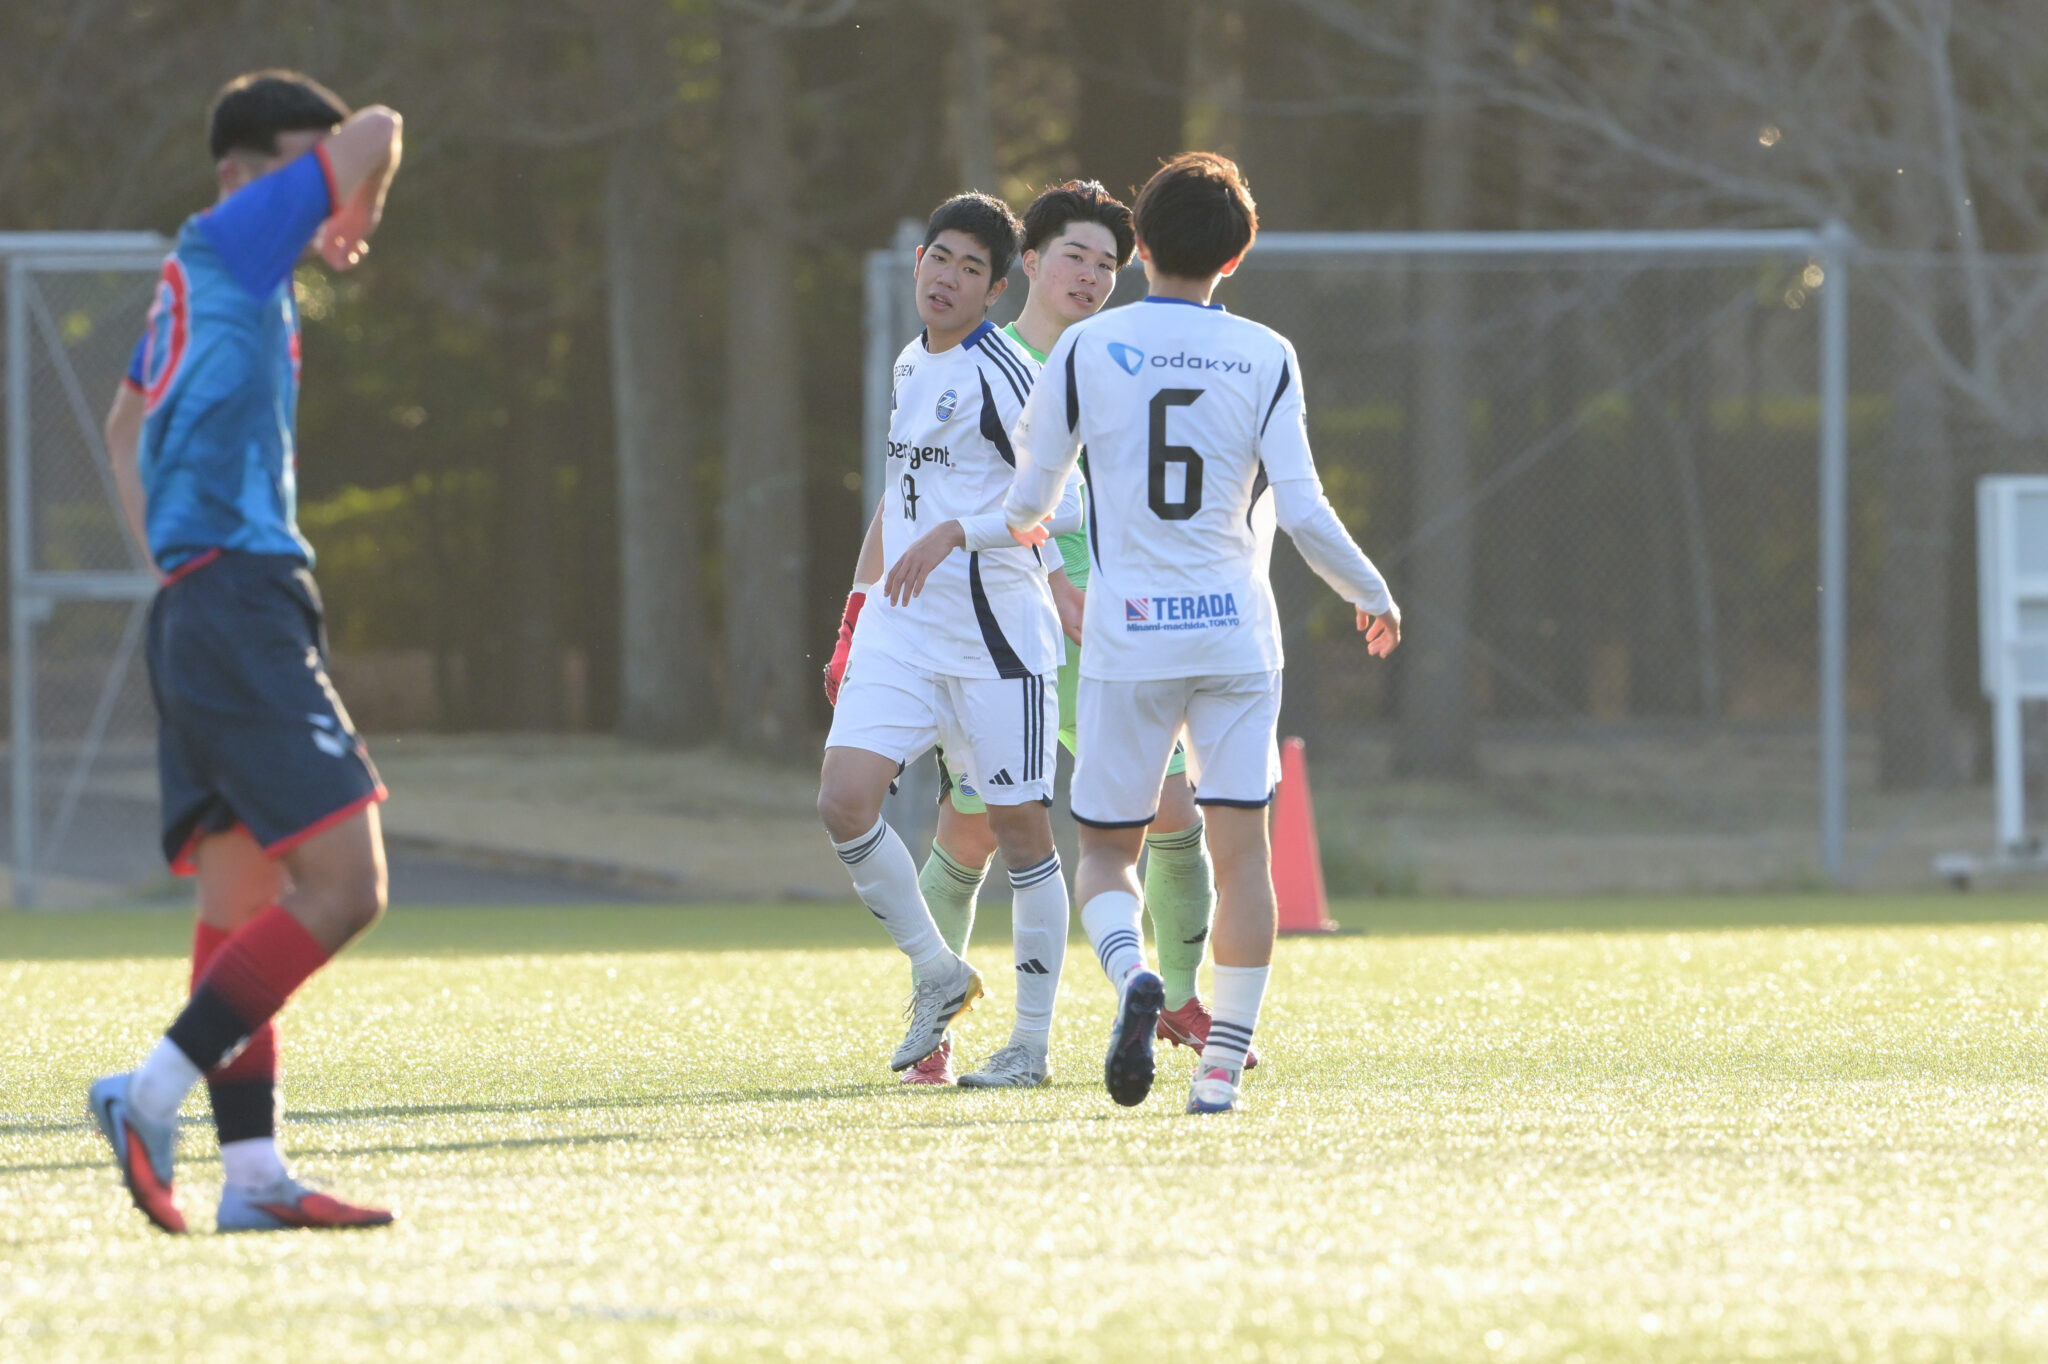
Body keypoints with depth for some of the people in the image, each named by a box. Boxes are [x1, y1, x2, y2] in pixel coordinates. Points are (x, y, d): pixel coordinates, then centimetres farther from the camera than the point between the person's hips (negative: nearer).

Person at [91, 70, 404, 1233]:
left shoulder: (200, 277, 21)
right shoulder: (229, 241, -5)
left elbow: (127, 426, 37)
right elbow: (377, 133, -10)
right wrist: (355, 227, 10)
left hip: (201, 610, 10)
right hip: (241, 603, -10)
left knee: (243, 896, 6)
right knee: (344, 885, -14)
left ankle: (253, 1168, 3)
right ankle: (155, 1091, -15)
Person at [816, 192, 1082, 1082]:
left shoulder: (1003, 375, -11)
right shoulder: (911, 366, 14)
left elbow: (1062, 503, -20)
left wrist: (954, 533, -28)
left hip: (995, 632, -7)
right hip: (902, 628, 7)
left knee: (1017, 824, 1)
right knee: (844, 800, -9)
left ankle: (1032, 1035, 11)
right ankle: (937, 975, 10)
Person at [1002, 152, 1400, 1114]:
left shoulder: (1087, 349, 0)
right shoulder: (1265, 357, 0)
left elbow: (1029, 497, 8)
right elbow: (1301, 511, -4)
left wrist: (1021, 524, 34)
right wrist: (1372, 595, 13)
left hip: (1127, 638, 0)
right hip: (1237, 636, 0)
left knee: (1105, 848, 9)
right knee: (1241, 846, 3)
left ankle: (1131, 974, -21)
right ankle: (1224, 1064, -2)